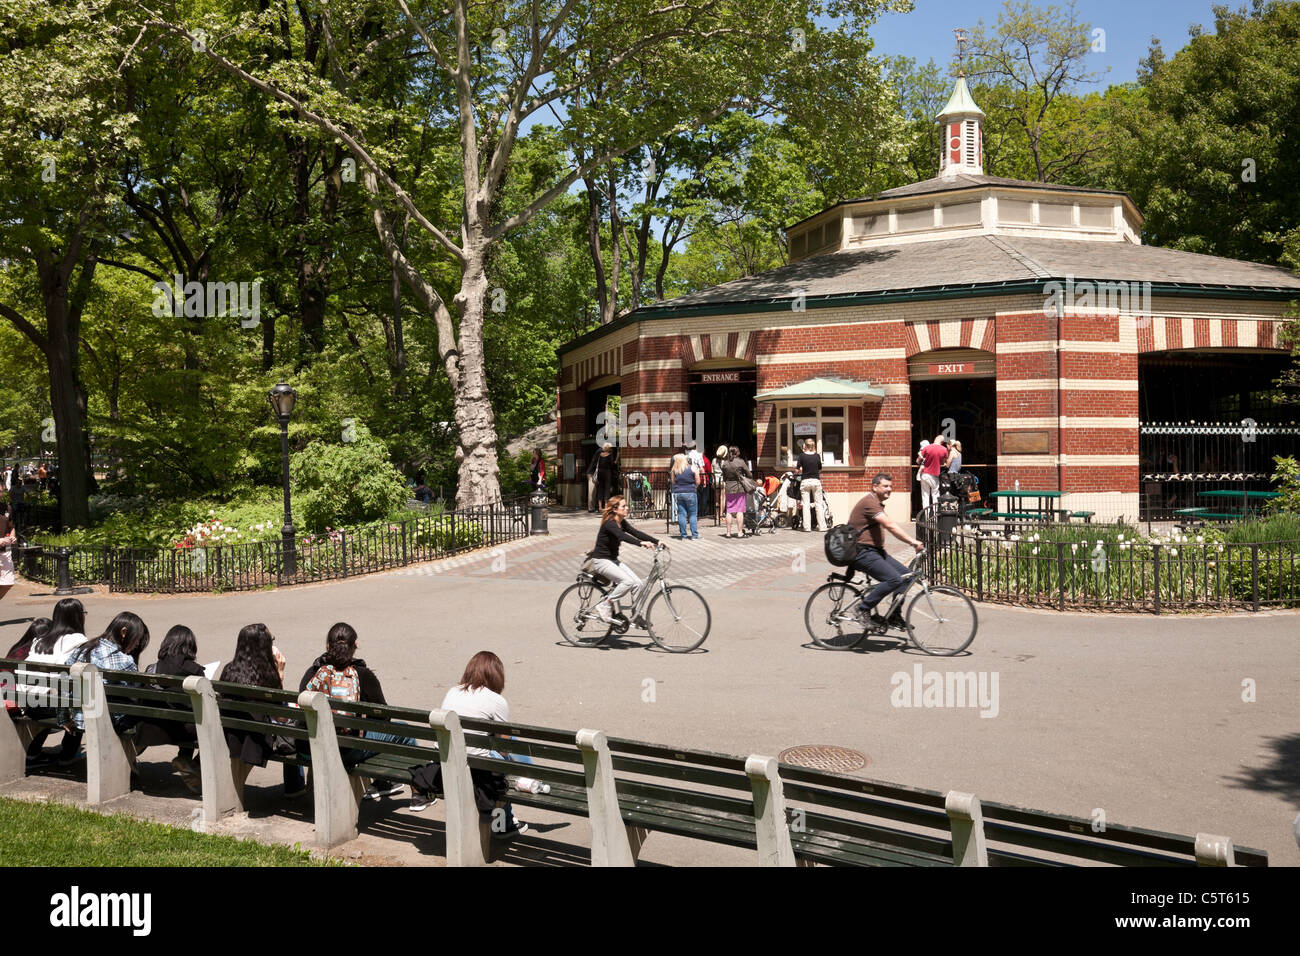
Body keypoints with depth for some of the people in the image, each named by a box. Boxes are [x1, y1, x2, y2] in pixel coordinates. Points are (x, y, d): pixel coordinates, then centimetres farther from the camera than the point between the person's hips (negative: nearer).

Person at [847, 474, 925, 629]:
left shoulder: (876, 504, 21)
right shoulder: (869, 502, -14)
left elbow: (891, 524, 16)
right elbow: (890, 526, -24)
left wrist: (913, 541, 3)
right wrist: (913, 542, -28)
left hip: (874, 551, 11)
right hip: (863, 553, -11)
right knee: (894, 579, -24)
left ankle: (894, 617, 10)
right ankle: (862, 609, -13)